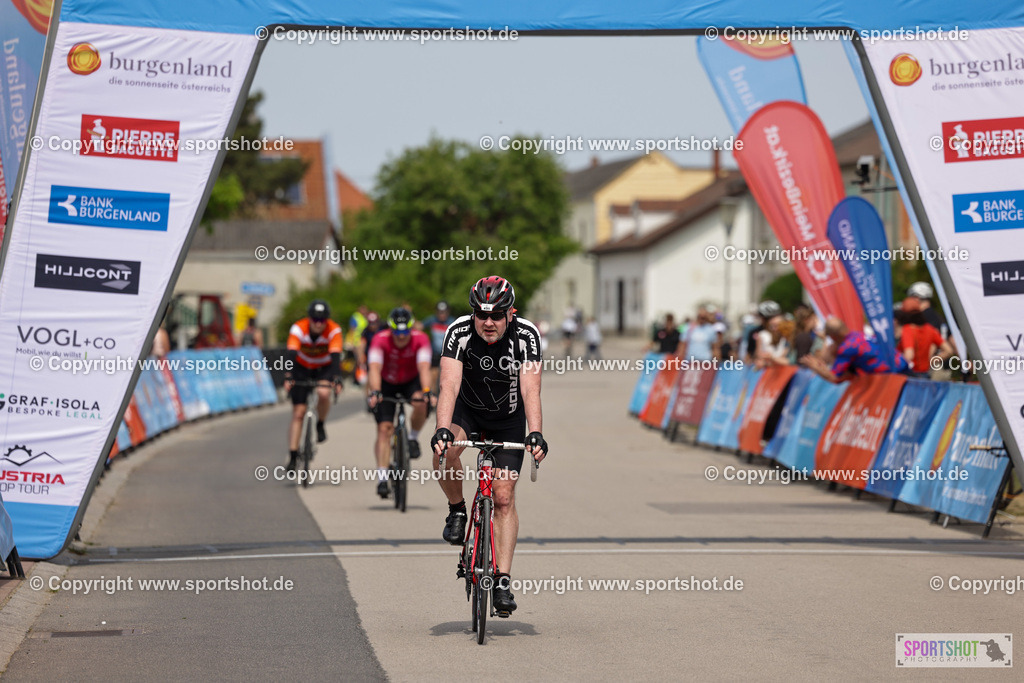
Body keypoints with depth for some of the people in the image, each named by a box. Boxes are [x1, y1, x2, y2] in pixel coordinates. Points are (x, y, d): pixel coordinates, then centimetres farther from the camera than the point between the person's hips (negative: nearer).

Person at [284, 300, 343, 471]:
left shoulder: (334, 330, -25)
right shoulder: (298, 329, -26)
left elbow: (335, 357, -36)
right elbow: (290, 354, -37)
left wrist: (337, 379, -51)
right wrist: (288, 377, -53)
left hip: (324, 368, 0)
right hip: (302, 368, 0)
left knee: (323, 393, -32)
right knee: (298, 412, -7)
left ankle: (320, 425, -2)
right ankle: (293, 456, -4)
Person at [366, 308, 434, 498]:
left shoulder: (420, 339, -25)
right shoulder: (380, 340, -27)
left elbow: (424, 368, -37)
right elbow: (375, 369, -38)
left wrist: (426, 391, -53)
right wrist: (374, 392, -55)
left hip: (411, 381, 0)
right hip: (386, 384, 0)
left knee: (421, 404, -33)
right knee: (384, 429, -15)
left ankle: (413, 438, -4)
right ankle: (382, 477, -15)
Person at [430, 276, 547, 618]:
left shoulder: (526, 334, -28)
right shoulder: (460, 331, -27)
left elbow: (530, 389, -35)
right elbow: (449, 385, -35)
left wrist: (535, 434, -50)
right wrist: (442, 430, -51)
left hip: (508, 417, 0)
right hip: (467, 409, 0)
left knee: (504, 498, -7)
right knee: (444, 451, -32)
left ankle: (502, 581, -1)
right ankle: (457, 511, -5)